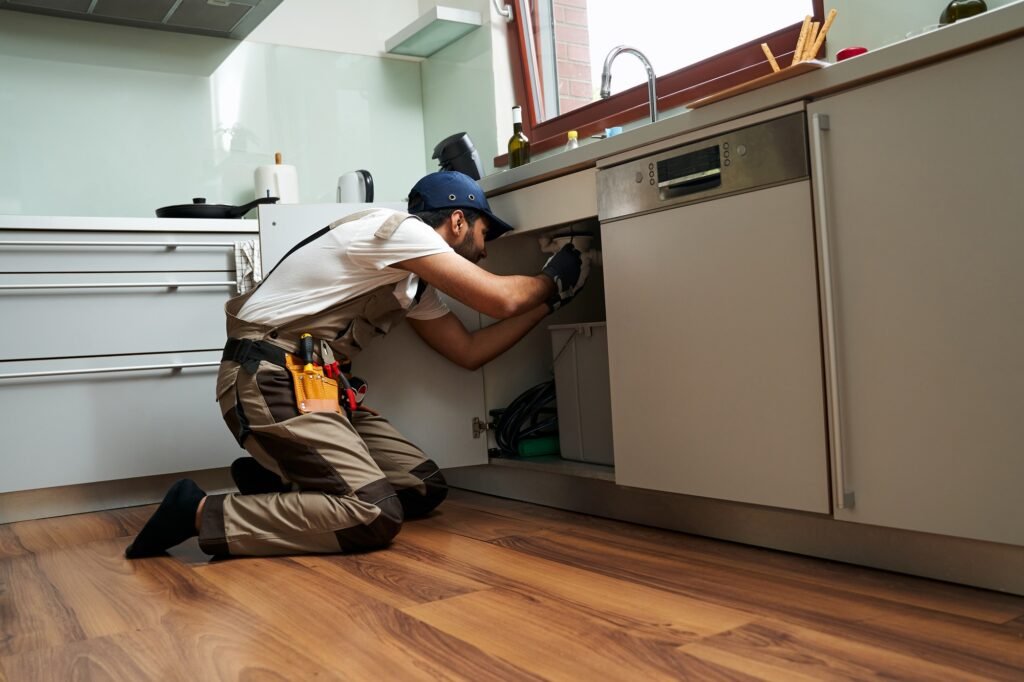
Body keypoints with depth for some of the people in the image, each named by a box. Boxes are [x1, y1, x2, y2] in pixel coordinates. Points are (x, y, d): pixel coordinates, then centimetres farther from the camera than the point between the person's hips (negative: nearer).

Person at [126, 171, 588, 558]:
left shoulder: (416, 282, 19)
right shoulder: (395, 227, -10)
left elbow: (469, 351, 20)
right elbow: (499, 299, -14)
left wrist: (545, 303, 20)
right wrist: (553, 282, 6)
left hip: (314, 384, 10)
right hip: (270, 379, -10)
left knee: (425, 487, 3)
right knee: (375, 517, -21)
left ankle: (272, 481, 9)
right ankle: (201, 513, -13)